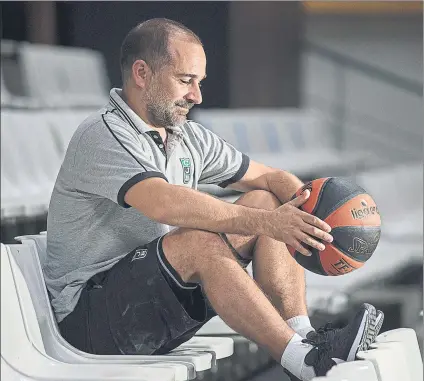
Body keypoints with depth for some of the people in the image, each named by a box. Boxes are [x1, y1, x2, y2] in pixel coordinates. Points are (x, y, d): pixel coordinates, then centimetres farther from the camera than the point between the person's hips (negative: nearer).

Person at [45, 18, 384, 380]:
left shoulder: (189, 138, 11)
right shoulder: (102, 137, -16)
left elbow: (270, 177, 13)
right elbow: (165, 203, -33)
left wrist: (314, 212, -9)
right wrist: (265, 222, -36)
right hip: (89, 315, -8)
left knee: (269, 201, -2)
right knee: (202, 241, -34)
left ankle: (301, 334, -18)